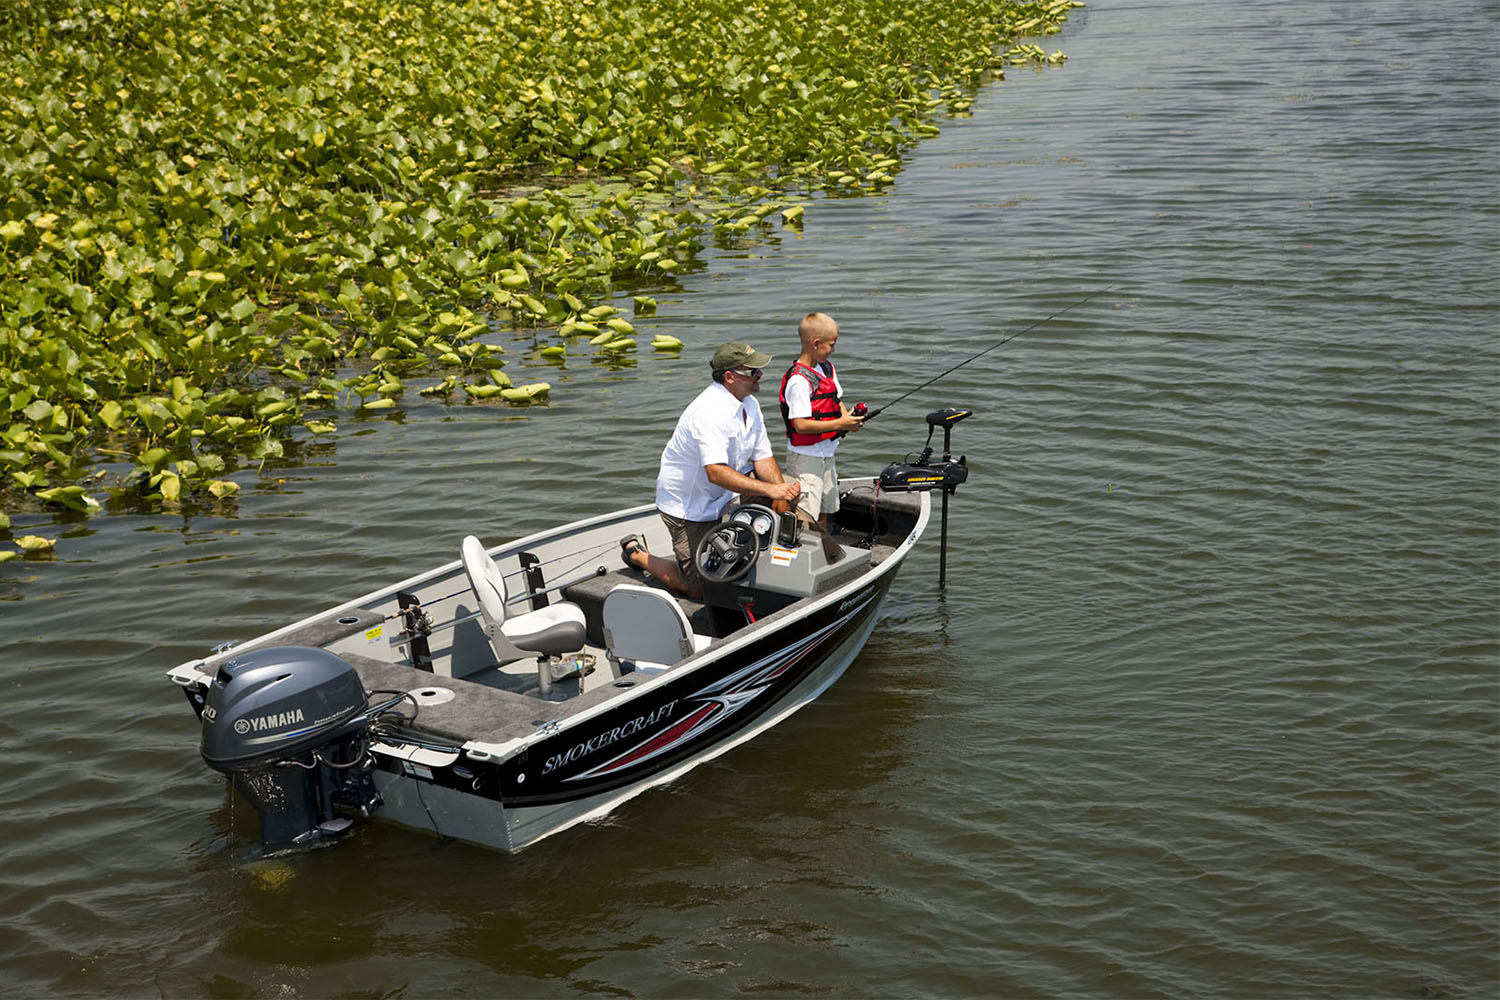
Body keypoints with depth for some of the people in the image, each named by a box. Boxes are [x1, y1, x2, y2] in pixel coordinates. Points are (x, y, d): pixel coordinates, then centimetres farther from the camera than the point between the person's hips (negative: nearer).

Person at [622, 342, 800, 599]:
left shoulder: (750, 404, -1)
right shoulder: (710, 411, -31)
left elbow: (763, 458, 0)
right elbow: (716, 472, -40)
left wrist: (781, 490, -20)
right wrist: (769, 490, -45)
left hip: (725, 497, 8)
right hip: (688, 507, -8)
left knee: (792, 485, -1)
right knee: (698, 589, -5)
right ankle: (636, 553, 18)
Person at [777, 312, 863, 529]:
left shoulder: (827, 368, 8)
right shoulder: (798, 380, -21)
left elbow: (837, 400, 20)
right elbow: (801, 425, -24)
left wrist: (849, 419, -1)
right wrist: (839, 424, -21)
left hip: (826, 453, 9)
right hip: (805, 456, -9)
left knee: (823, 513, 17)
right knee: (805, 519, -10)